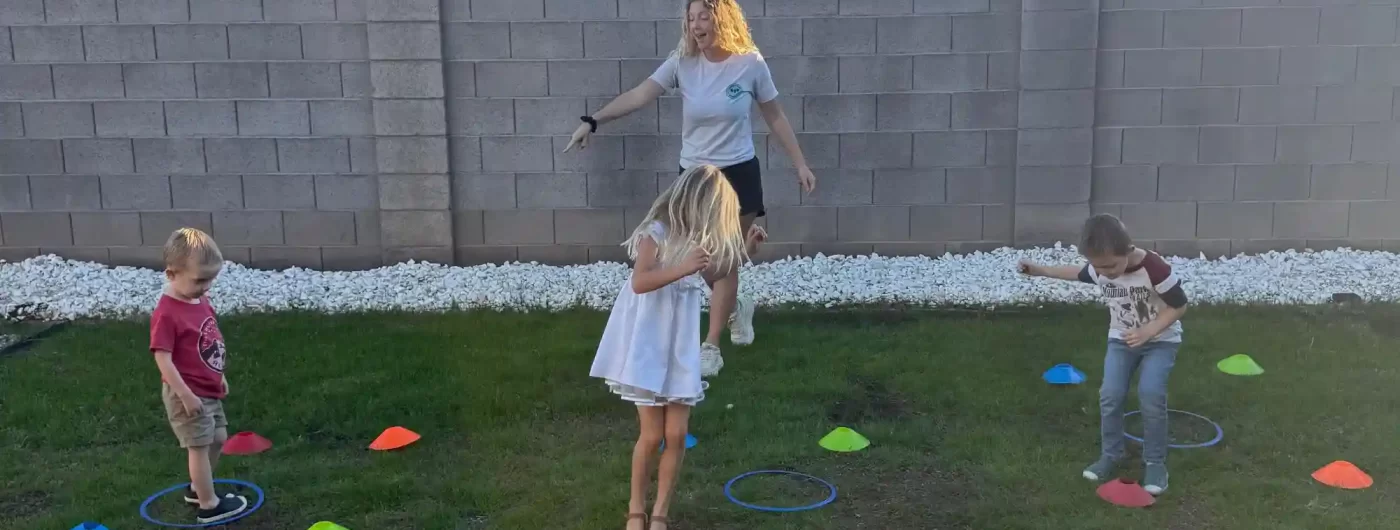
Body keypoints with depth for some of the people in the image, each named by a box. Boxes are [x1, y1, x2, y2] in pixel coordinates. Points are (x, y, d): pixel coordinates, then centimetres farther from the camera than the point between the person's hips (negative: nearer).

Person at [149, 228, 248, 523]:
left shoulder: (201, 302, 4)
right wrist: (186, 395, -24)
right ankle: (209, 505, 10)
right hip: (187, 394, -9)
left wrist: (219, 376, 20)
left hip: (208, 390, 9)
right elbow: (163, 359, -24)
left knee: (218, 438, 19)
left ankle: (198, 488, 37)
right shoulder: (167, 313, -23)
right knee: (199, 445, 0)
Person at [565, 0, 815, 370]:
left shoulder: (750, 63, -10)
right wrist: (592, 121, -24)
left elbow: (775, 117, 0)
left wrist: (800, 164, 1)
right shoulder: (682, 62, -6)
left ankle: (711, 345, 11)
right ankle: (736, 307, 42)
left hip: (738, 173, -3)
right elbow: (639, 95, -14)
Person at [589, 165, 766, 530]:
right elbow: (639, 282, -25)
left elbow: (712, 270, 25)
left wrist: (744, 250, 16)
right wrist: (682, 268, -34)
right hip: (648, 345, -6)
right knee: (652, 435, -1)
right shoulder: (656, 233, -14)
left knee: (677, 434, 1)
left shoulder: (695, 238, 7)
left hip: (681, 347, 6)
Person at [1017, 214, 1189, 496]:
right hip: (1121, 338, 5)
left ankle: (1155, 462, -3)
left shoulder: (1155, 268, -31)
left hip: (1161, 339, -4)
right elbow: (1078, 273, 11)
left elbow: (1179, 305, -20)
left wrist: (1147, 331, -30)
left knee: (1151, 395, -20)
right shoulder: (1099, 269, -13)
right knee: (1110, 395, -8)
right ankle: (1111, 454, 12)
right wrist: (1041, 270, 10)